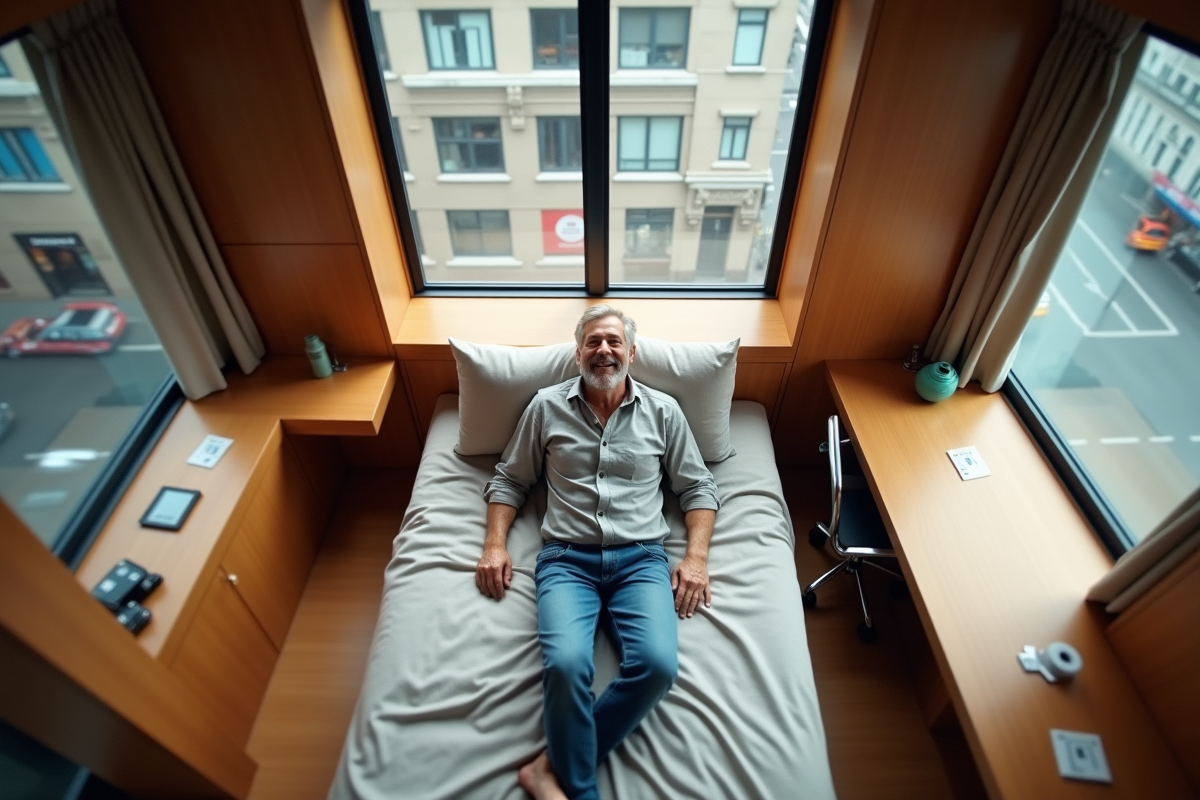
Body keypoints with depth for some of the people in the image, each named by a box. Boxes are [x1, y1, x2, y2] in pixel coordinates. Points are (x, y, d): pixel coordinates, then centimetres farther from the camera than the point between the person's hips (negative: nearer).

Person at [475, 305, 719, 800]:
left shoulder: (663, 410, 10)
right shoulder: (547, 407, 9)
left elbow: (698, 487, 13)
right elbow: (509, 480, 15)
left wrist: (696, 556, -1)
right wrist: (495, 545, 1)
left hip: (641, 558, 1)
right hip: (566, 558, 0)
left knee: (657, 663, -26)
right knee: (566, 664, -28)